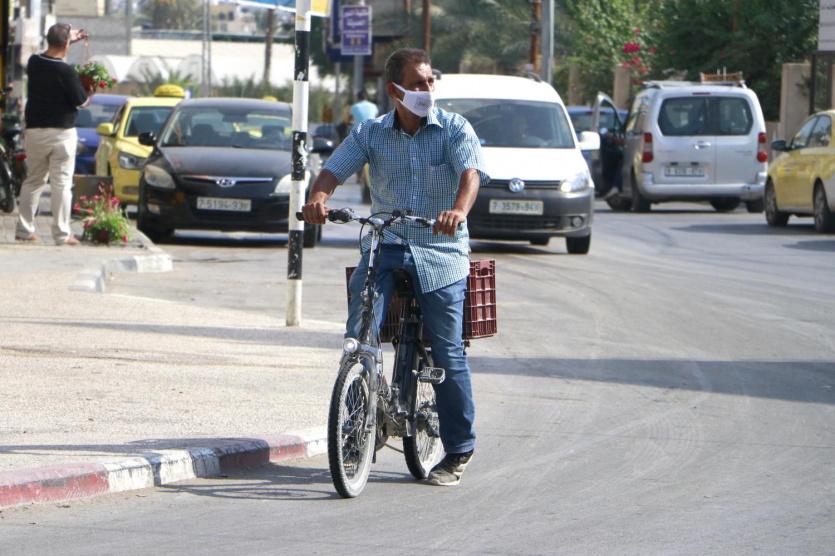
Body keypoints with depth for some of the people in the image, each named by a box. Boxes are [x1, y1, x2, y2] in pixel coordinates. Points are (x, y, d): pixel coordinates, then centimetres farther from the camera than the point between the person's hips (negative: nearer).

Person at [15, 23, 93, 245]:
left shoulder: (34, 63, 0)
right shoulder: (66, 72, -18)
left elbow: (49, 53, 24)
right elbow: (81, 102, -9)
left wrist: (70, 39, 26)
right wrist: (90, 92, 11)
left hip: (34, 131, 5)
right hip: (62, 133, -5)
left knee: (33, 180, 15)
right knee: (62, 183, 0)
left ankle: (24, 229, 13)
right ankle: (62, 234, -1)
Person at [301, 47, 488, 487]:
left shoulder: (455, 129, -2)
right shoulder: (371, 134, 6)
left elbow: (471, 172, -18)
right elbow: (335, 169, -5)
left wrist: (459, 209, -40)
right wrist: (318, 199, -28)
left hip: (440, 252, -2)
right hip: (385, 246, 2)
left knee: (447, 352, -2)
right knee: (359, 336, -17)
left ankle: (459, 451, 11)